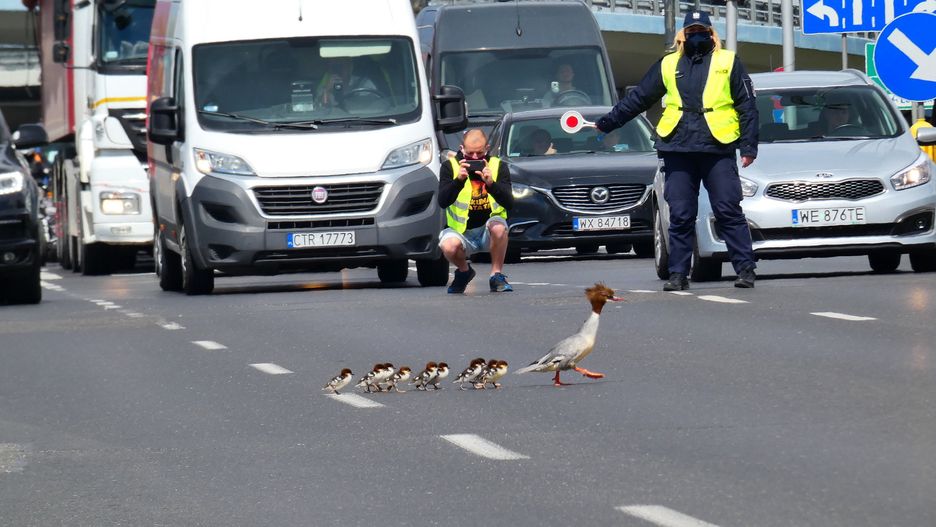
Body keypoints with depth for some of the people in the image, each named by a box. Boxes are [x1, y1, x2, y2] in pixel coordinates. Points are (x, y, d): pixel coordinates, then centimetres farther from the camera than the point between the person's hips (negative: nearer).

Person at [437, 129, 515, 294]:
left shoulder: (498, 166, -2)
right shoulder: (450, 166, -2)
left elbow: (509, 204, -13)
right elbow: (442, 202, -14)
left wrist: (491, 184, -29)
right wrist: (458, 180, -30)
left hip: (488, 231, 0)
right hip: (462, 231, 0)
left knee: (498, 226, -35)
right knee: (449, 246, -33)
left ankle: (497, 276, -14)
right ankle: (464, 271, 4)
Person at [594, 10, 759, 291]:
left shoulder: (728, 62, 8)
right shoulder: (668, 65, 16)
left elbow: (747, 107, 7)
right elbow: (637, 98, 22)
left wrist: (749, 146, -2)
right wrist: (606, 123, 20)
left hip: (718, 149, -3)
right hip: (678, 150, 3)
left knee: (729, 212, -5)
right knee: (680, 216, 3)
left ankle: (745, 269, -2)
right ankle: (678, 274, 7)